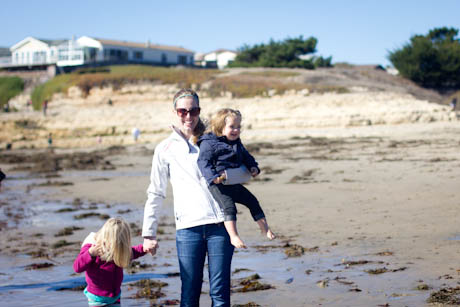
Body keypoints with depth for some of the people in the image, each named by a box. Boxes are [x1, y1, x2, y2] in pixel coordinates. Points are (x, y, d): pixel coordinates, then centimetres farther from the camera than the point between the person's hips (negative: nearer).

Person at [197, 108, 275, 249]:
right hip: (217, 184, -8)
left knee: (252, 201, 12)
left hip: (233, 184, 8)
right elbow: (203, 161, -17)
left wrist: (253, 167, 8)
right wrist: (213, 177, -30)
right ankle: (233, 236, -27)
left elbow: (246, 157, 29)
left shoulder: (237, 143, 17)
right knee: (229, 206, -25)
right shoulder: (209, 143, -9)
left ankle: (265, 228, 26)